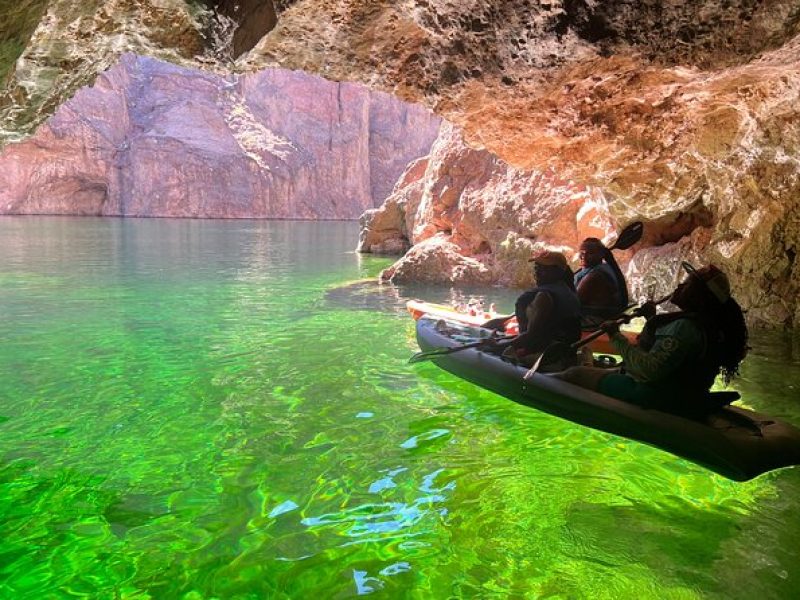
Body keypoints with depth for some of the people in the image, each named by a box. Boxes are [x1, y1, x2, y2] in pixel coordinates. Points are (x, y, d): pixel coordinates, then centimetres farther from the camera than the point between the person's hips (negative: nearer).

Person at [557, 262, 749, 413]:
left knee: (575, 374, -10)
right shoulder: (704, 324, 10)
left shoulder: (686, 327, -23)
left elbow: (649, 369, -31)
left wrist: (617, 337, -24)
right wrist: (652, 320, 16)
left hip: (654, 398, -11)